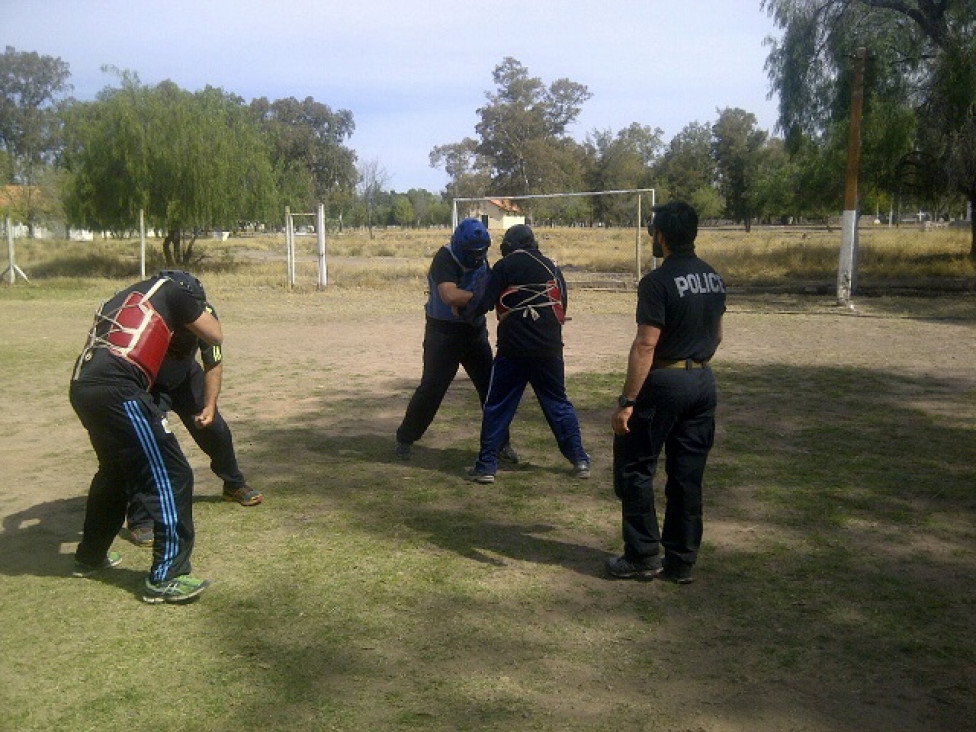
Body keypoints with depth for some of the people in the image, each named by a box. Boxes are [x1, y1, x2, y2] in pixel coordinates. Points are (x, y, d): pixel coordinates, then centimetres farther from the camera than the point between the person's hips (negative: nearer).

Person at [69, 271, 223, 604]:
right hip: (116, 389, -8)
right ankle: (165, 578, -4)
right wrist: (195, 311, 33)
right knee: (170, 476, -3)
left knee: (115, 469, 28)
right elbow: (215, 336, 16)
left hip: (81, 388, 8)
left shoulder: (124, 296, 31)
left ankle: (90, 557, 42)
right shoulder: (170, 290, 12)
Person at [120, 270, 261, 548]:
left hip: (186, 378, 4)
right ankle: (139, 521, -6)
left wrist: (209, 406, -20)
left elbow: (213, 364, -13)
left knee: (215, 430, 10)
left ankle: (234, 485, 40)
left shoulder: (204, 314, -26)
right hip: (147, 384, -4)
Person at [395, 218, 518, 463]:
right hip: (444, 333, -6)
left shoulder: (481, 259, 3)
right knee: (431, 388, -3)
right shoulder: (445, 258, -19)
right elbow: (450, 296, -33)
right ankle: (404, 438, 15)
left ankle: (501, 442, 17)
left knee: (491, 386, 5)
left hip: (475, 332, 6)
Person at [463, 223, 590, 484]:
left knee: (497, 407, 5)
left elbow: (484, 303, -6)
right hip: (549, 349, 4)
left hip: (513, 349, -3)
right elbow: (562, 306, 14)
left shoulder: (504, 267, -1)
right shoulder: (551, 267, 11)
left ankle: (486, 465, 4)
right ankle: (579, 460, 14)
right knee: (558, 404, 14)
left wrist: (468, 309, 13)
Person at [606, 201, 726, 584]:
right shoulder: (713, 278, 7)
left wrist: (627, 401, -20)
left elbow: (645, 345, -21)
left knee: (634, 469, 6)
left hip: (663, 383, -7)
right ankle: (681, 562, 18)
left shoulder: (658, 282, -16)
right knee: (688, 475, 11)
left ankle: (643, 556, 11)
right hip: (703, 383, 7)